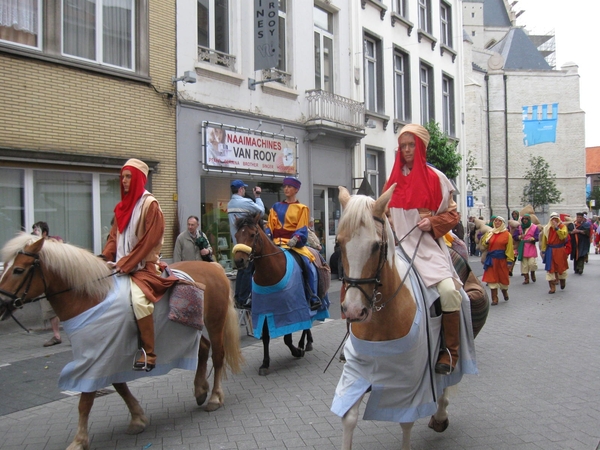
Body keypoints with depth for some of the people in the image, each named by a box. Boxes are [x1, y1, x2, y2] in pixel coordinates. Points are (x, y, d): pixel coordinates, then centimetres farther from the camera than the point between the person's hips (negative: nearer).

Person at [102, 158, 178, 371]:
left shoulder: (150, 204, -8)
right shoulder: (123, 206, 14)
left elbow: (148, 241, -14)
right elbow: (114, 236, 14)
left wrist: (125, 264, -17)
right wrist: (105, 260, -3)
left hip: (144, 266, -8)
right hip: (122, 266, 8)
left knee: (138, 298, -30)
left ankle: (149, 354, -20)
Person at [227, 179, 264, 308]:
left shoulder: (230, 204, 10)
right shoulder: (245, 202, -15)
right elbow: (261, 211, -7)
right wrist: (257, 197, 3)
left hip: (237, 241, 8)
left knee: (241, 269, 15)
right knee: (248, 270, -3)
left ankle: (238, 298, 19)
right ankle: (244, 300, -1)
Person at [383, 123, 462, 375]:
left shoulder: (436, 178, 5)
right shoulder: (393, 180, 14)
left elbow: (452, 214, 5)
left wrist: (432, 223, -14)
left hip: (428, 245, -3)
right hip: (398, 245, 3)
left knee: (448, 290, -24)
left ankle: (451, 351, -4)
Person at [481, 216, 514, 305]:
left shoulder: (507, 234, -2)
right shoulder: (490, 233, 9)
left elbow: (509, 248, -7)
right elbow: (484, 245, 15)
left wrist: (509, 261, -12)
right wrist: (486, 242, -8)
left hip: (502, 259, -3)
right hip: (491, 259, 3)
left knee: (503, 278, 9)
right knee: (492, 278, 0)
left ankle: (505, 292, 38)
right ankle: (494, 298, 6)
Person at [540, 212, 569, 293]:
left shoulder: (563, 226, -2)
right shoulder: (547, 228, 5)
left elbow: (563, 236, -21)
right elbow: (544, 240, 8)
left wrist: (556, 227, -24)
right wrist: (543, 251, 6)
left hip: (560, 250, -2)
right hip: (550, 250, 2)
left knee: (561, 266, 8)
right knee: (550, 268, -1)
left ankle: (562, 280, 39)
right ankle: (552, 287, 4)